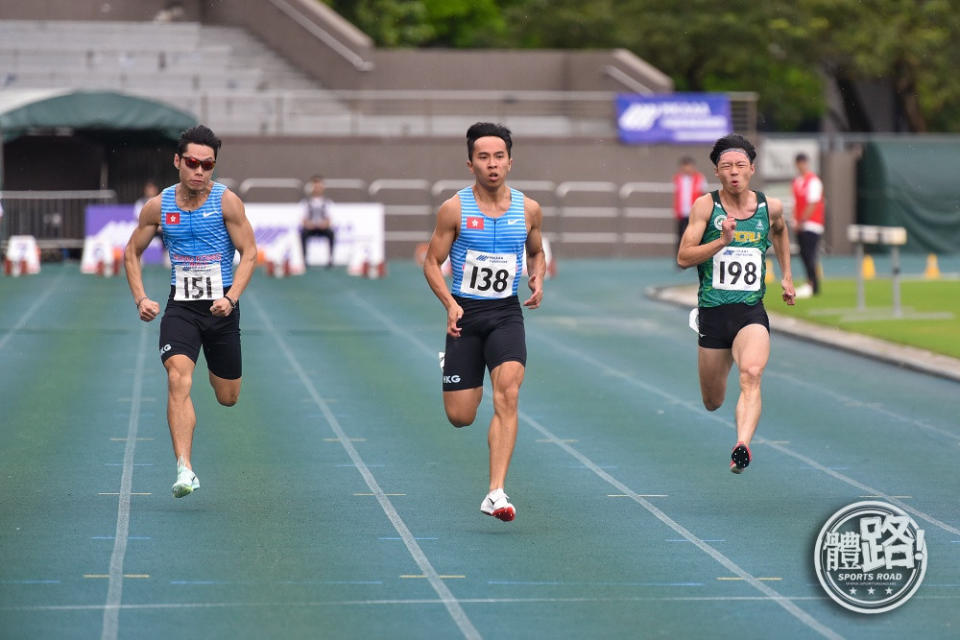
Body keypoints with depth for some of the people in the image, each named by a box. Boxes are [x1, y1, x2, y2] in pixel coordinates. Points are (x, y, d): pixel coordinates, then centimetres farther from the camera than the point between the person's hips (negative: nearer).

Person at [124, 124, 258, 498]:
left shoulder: (226, 202, -6)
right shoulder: (158, 207, 0)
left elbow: (249, 253, -5)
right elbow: (132, 253, 13)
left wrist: (231, 298, -19)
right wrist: (141, 299, -1)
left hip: (220, 308, 0)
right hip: (180, 306, 0)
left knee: (228, 398, 11)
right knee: (178, 378, -24)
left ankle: (218, 371, 51)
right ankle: (184, 471, -30)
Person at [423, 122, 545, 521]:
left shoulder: (528, 210, 3)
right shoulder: (455, 209, -5)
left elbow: (536, 252, 21)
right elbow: (432, 262, 0)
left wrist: (537, 280, -1)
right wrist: (450, 304, -16)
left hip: (506, 313, 1)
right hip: (466, 313, -1)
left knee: (507, 395, -21)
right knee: (460, 417, 3)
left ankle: (496, 494, -23)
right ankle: (449, 366, 43)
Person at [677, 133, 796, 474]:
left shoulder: (770, 206, 4)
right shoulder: (705, 206, -4)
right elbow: (683, 257, -9)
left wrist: (786, 275, 25)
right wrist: (722, 241, -21)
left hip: (751, 312, 0)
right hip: (713, 311, 0)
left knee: (751, 373, -29)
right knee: (712, 402, 12)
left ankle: (742, 446, -43)